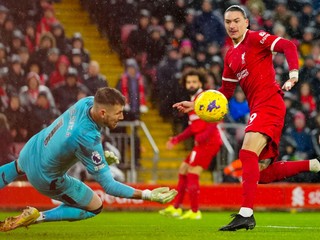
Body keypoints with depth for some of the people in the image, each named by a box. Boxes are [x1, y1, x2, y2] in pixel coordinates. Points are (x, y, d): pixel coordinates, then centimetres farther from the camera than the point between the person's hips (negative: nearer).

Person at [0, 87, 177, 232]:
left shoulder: (87, 102, -20)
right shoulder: (88, 140, -40)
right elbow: (108, 185, -35)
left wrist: (101, 154, 1)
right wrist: (148, 195, -39)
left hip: (29, 152, 7)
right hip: (47, 178, -7)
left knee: (17, 168, 43)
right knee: (95, 207, 11)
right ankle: (36, 217, 6)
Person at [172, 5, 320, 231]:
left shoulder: (256, 38, -4)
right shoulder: (231, 56, 19)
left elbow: (288, 46, -15)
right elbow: (225, 93, 24)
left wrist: (293, 74, -29)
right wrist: (195, 105, 17)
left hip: (269, 103, -9)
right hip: (258, 108, 9)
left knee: (248, 154, -23)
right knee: (263, 173, 6)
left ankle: (246, 213, -28)